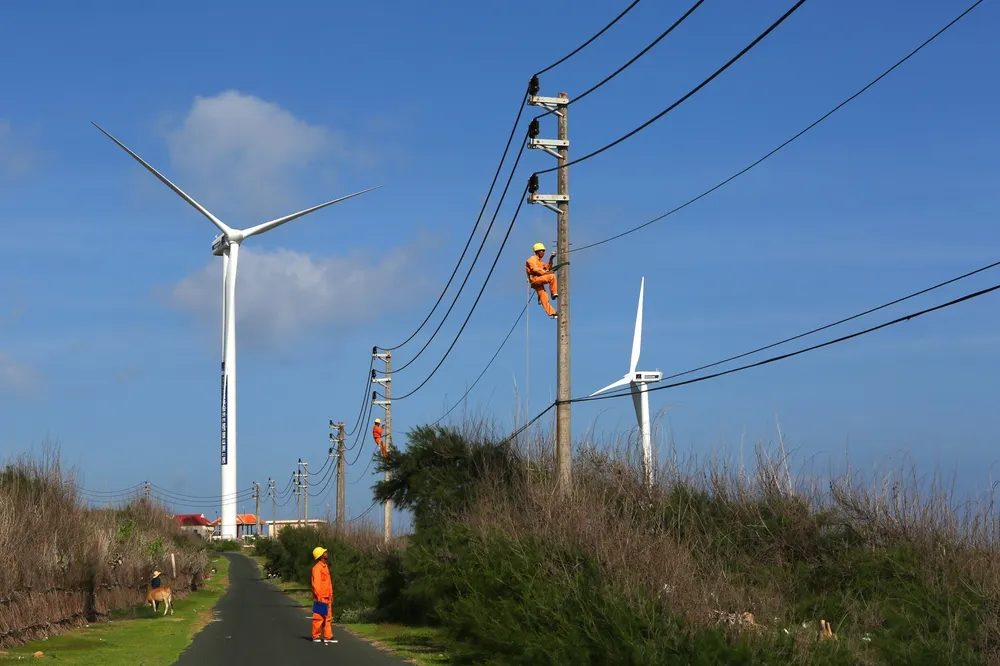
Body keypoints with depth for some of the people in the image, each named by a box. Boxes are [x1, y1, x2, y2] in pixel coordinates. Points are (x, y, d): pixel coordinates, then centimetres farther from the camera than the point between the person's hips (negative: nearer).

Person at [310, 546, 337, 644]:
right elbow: (316, 583, -19)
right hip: (320, 598, -10)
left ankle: (328, 637, 12)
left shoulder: (325, 567, 18)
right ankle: (316, 637, -1)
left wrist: (331, 597, 19)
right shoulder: (317, 568, -12)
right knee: (318, 617, -5)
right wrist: (318, 597, -23)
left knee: (328, 618, 10)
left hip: (327, 598, 10)